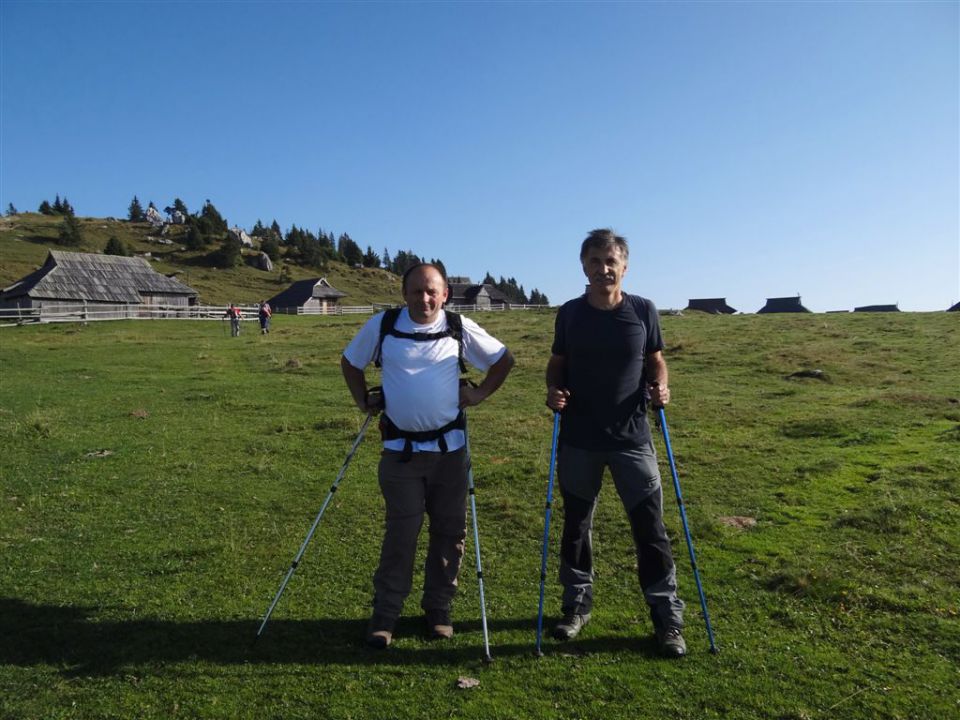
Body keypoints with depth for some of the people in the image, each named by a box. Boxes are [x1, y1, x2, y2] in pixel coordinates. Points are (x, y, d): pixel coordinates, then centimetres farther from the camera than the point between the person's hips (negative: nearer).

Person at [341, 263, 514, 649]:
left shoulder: (460, 328, -2)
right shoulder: (381, 325, -1)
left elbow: (503, 359, 11)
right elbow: (350, 362, 15)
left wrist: (481, 393, 1)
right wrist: (363, 400, 8)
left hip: (450, 447, 1)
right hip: (400, 450, -1)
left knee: (449, 531, 8)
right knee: (400, 533, -1)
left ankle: (438, 610, 25)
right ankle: (384, 615, 14)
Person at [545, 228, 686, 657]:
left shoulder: (643, 311, -2)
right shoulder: (570, 313, -1)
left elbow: (655, 360, 9)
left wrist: (660, 387, -11)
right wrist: (553, 390, -10)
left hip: (631, 437, -1)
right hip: (578, 439, 2)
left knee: (650, 528, 2)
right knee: (576, 526, 13)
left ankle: (667, 618, 17)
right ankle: (577, 604, 31)